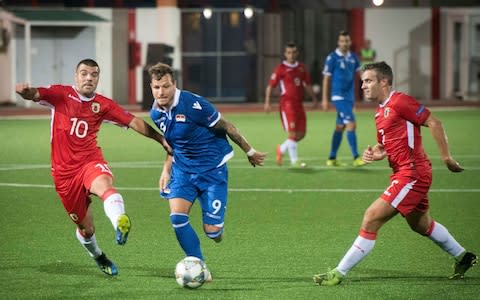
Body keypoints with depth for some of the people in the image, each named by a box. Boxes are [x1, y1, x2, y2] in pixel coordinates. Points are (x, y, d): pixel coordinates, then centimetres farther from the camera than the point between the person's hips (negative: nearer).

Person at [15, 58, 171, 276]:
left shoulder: (103, 105, 7)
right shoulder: (61, 95, 1)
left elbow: (135, 123, 6)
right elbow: (36, 95, -15)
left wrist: (161, 139, -3)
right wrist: (26, 92, -40)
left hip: (91, 162, 0)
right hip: (64, 172, 0)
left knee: (104, 184, -38)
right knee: (86, 229, 8)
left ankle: (120, 224, -65)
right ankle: (98, 257, 40)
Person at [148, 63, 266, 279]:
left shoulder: (193, 104, -23)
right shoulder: (156, 113, -1)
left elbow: (226, 127, -11)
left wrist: (249, 151, -2)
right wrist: (166, 169, 9)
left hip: (212, 168, -5)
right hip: (182, 169, 5)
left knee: (211, 231, -8)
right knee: (177, 217, -17)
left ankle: (216, 228, 32)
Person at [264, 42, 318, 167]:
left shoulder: (301, 68, 13)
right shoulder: (281, 69, -4)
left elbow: (307, 85, 23)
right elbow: (270, 86, -4)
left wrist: (314, 98, 17)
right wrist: (267, 102, -11)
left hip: (299, 103, 6)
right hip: (287, 103, -6)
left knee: (301, 134, 6)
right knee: (293, 132, -11)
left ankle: (281, 149, 28)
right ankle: (294, 160, -3)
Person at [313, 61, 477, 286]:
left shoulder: (399, 102, -14)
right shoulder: (380, 112, 14)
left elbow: (434, 123, -15)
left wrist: (446, 157, -16)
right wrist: (374, 153, 0)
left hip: (412, 174, -11)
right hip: (403, 173, 11)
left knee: (371, 218, -13)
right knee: (421, 225, 26)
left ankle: (339, 273, -12)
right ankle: (462, 257, 43)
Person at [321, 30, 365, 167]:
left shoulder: (353, 57, 10)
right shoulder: (332, 58, -7)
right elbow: (326, 79, -6)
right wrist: (325, 99, -8)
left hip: (350, 97, 7)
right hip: (339, 96, -7)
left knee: (340, 127, 11)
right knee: (351, 124, -15)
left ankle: (332, 158, 19)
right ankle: (356, 157, -16)